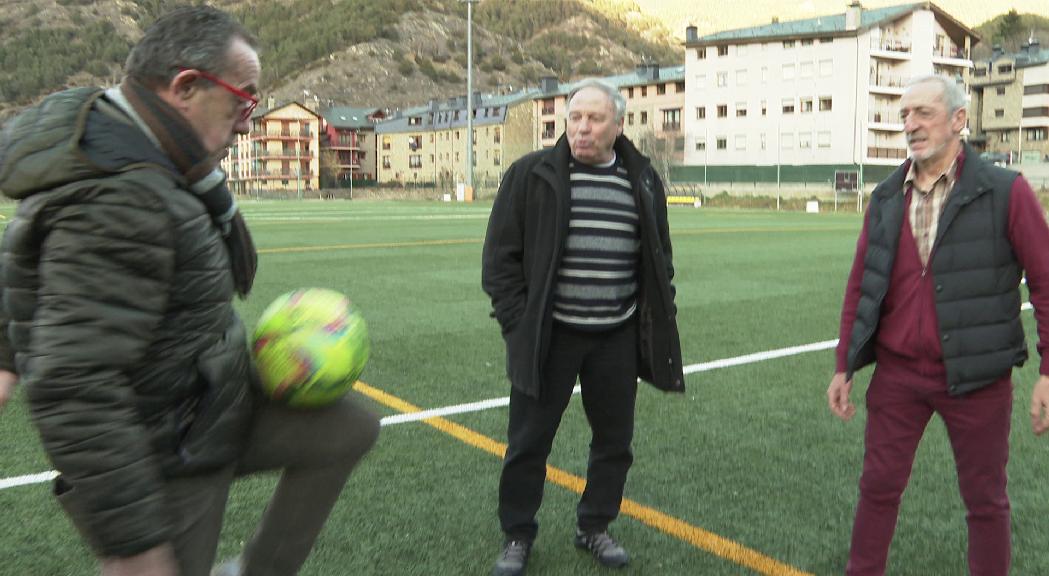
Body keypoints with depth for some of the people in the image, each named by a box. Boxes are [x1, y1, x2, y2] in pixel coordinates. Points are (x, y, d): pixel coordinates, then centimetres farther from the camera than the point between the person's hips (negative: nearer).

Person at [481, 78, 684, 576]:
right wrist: (517, 321, -8)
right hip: (547, 336, -3)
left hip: (618, 339, 3)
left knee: (614, 442, 14)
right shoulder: (532, 174, -5)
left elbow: (659, 260, 13)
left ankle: (594, 528, 35)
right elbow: (500, 255, -3)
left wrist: (659, 322, 8)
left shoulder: (643, 181, 4)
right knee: (528, 443, 8)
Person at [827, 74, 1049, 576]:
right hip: (897, 374, 3)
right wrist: (844, 367, 6)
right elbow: (860, 288, 7)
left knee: (986, 500, 12)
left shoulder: (1006, 192, -8)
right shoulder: (885, 199, 3)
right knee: (878, 487, 11)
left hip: (976, 377, -3)